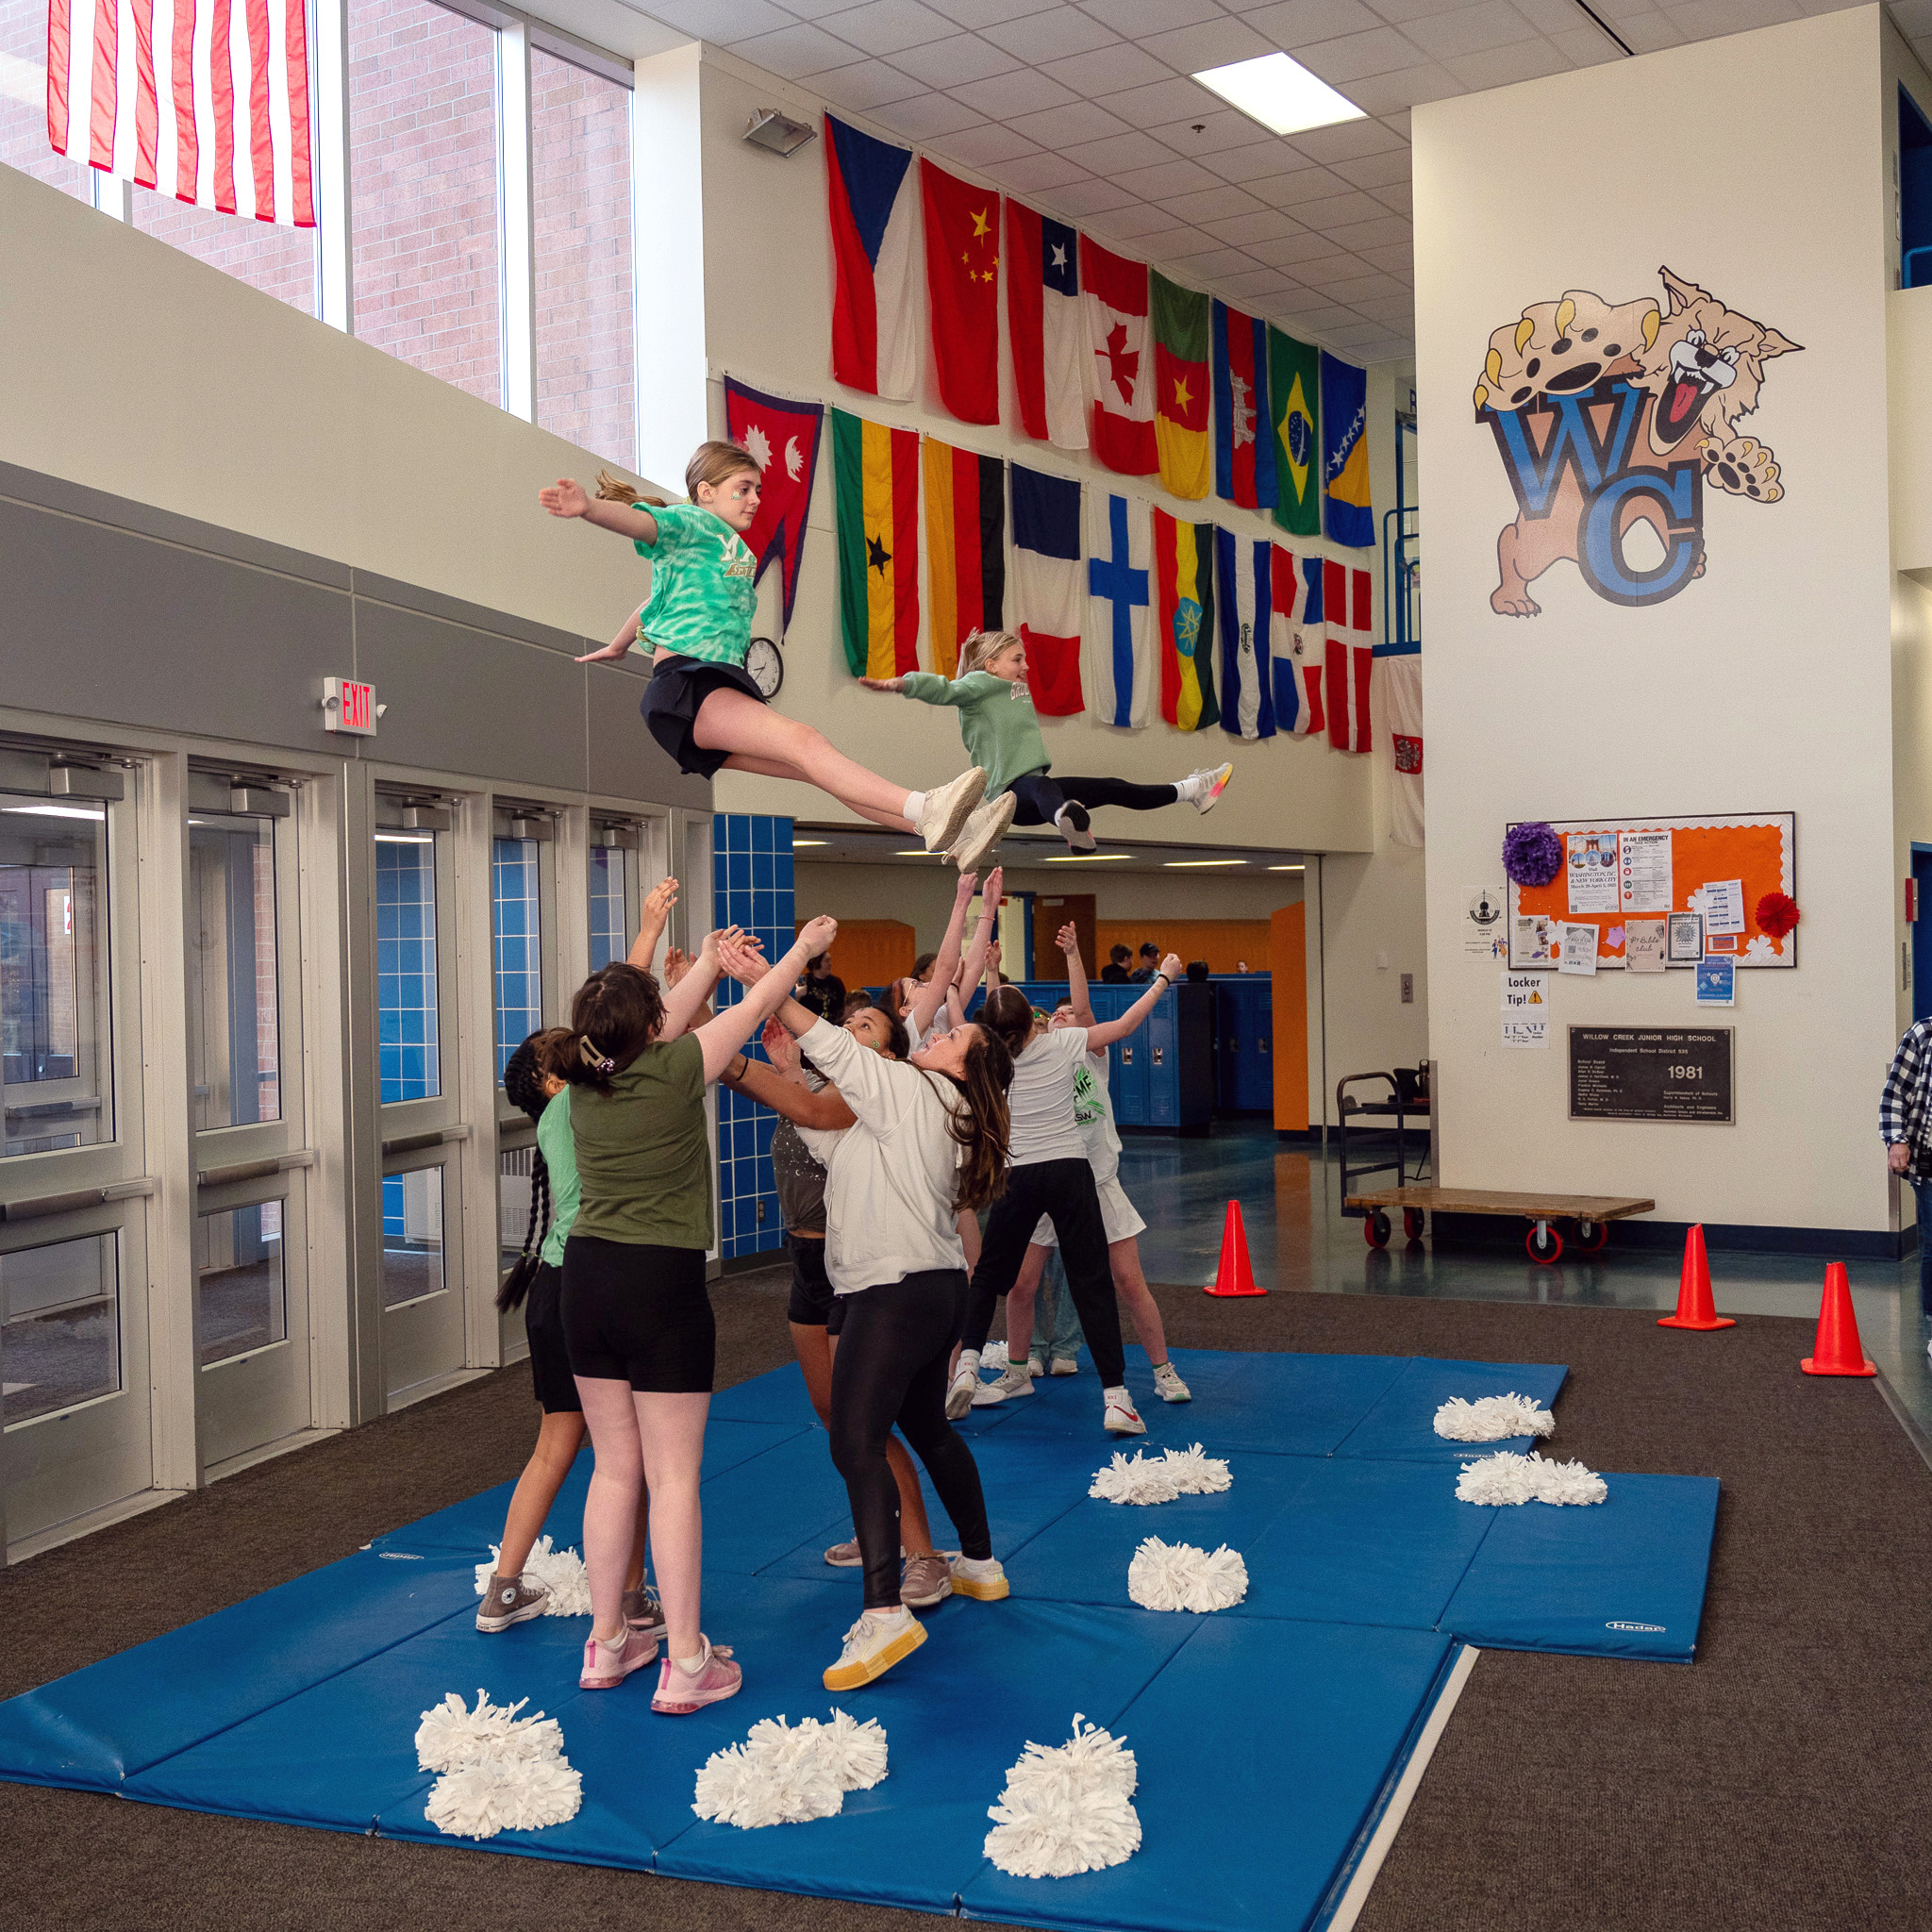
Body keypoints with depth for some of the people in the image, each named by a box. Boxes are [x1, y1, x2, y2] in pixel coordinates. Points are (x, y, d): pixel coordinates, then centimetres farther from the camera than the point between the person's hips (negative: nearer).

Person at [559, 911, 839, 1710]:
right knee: (674, 1479, 1)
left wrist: (710, 961, 30)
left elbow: (662, 1027, 20)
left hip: (588, 1277, 6)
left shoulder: (585, 1080, 3)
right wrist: (803, 949, 17)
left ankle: (607, 1642, 25)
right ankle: (685, 1664, 6)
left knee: (614, 1470, 16)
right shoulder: (671, 1071, -13)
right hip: (663, 1285, -6)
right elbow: (754, 1008, 1)